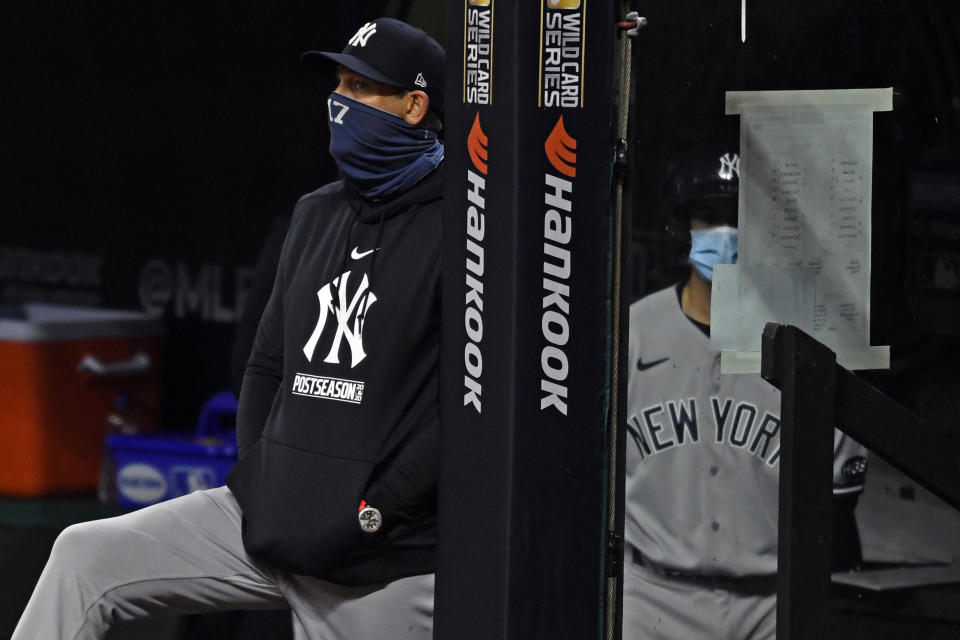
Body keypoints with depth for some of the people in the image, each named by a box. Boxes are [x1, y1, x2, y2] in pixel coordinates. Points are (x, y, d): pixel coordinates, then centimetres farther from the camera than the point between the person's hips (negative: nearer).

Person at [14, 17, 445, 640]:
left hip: (379, 564, -7)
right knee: (86, 557, -5)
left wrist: (372, 515, -16)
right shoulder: (317, 215, 15)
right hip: (268, 518, 7)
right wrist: (252, 480, 7)